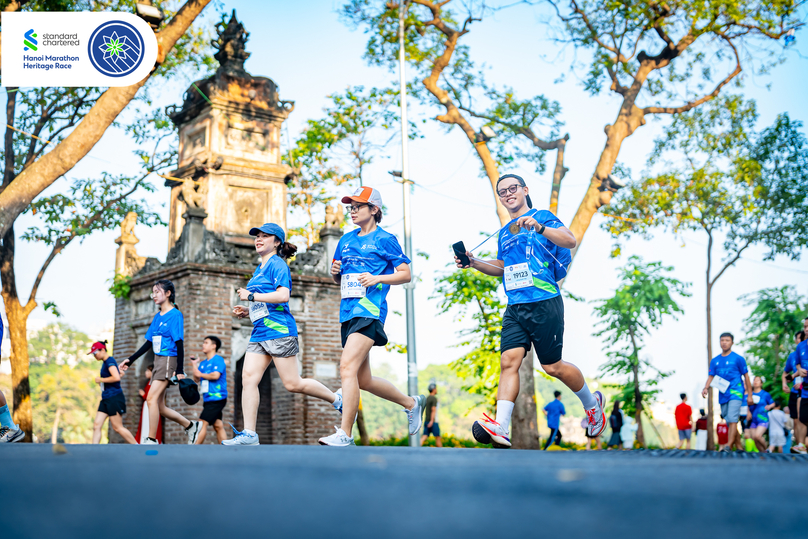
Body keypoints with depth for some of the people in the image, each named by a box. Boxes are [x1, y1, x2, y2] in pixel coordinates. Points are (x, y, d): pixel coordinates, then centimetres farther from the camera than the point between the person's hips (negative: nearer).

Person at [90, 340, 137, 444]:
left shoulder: (109, 361, -11)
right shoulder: (105, 362, 17)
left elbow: (116, 377, -25)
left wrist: (101, 380, -14)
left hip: (114, 398, -10)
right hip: (106, 399, 10)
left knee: (117, 427, -6)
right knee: (96, 426, 0)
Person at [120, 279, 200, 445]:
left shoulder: (175, 315, -8)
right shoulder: (157, 317, 16)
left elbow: (179, 344, -13)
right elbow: (148, 343, 21)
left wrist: (179, 370, -19)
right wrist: (130, 360, 18)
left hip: (169, 360, -9)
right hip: (158, 361, 9)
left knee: (151, 398, -18)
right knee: (159, 407, 7)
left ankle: (151, 440, -14)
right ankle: (191, 426, 22)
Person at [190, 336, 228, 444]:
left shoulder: (218, 360, -6)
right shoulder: (203, 364, 18)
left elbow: (216, 375, -19)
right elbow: (196, 380, 15)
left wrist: (201, 374, -7)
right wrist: (194, 365, 7)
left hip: (216, 398, -9)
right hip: (208, 399, 9)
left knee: (202, 423, -13)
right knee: (218, 426, 6)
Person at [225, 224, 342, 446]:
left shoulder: (277, 264, -5)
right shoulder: (259, 269, 22)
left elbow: (283, 296, -20)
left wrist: (250, 296, -14)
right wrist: (247, 312, 13)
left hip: (279, 330, -9)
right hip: (259, 333, 9)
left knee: (292, 384, -5)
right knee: (248, 378, -5)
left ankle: (336, 399, 16)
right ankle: (249, 434, -6)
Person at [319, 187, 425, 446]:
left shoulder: (384, 239, 1)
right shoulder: (346, 240, 19)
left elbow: (405, 274, -1)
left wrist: (377, 278, -14)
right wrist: (335, 272, 4)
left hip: (369, 311, -8)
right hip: (348, 312, 8)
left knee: (347, 366, -22)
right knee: (363, 380, 11)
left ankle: (344, 434, -21)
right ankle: (411, 402, 32)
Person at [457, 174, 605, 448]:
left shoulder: (541, 216, 0)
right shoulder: (504, 232, 20)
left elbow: (570, 241, -14)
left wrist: (539, 227, -27)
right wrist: (474, 262, 16)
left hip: (544, 303, -6)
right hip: (515, 307, 6)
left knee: (553, 366, 1)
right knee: (509, 360, -11)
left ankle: (592, 403, 27)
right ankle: (500, 428, -21)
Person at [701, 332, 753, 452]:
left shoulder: (738, 359, 1)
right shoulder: (715, 361, 13)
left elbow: (746, 377, 3)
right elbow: (711, 376, 7)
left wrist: (750, 395, 0)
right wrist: (705, 388, -13)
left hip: (735, 393, -5)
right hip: (723, 396, 5)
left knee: (732, 420, -18)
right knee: (729, 423, 8)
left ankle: (729, 446, -23)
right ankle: (739, 447, 17)